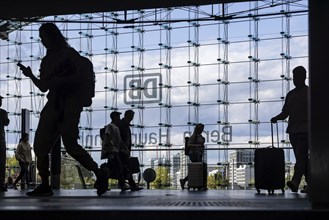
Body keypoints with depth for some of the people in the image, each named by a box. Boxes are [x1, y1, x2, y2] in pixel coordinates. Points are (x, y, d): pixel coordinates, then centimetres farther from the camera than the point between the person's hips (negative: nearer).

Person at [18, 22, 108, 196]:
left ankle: (99, 174, -1)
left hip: (69, 104, -7)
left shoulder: (69, 53, 2)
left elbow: (81, 77, -8)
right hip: (53, 104, 7)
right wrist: (30, 75, 5)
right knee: (40, 144, -3)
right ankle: (45, 185, 0)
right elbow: (44, 87, 20)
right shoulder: (47, 60, 20)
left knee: (70, 144, -15)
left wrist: (59, 80, -16)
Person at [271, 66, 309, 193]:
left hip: (305, 130, -6)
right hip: (293, 130, 7)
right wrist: (276, 118, 0)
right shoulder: (290, 94, 18)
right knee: (301, 158, 9)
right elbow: (285, 112, 19)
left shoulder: (309, 92, 1)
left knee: (301, 157, -16)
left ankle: (295, 182, -28)